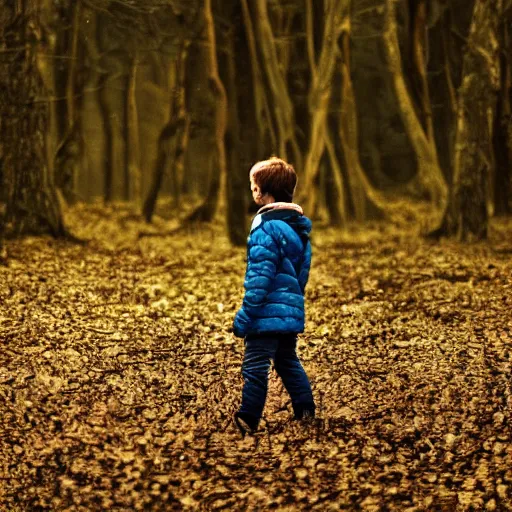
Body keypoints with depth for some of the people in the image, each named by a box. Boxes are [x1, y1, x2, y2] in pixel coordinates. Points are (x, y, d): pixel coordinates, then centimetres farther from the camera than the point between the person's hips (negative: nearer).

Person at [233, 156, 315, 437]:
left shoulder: (267, 228, -16)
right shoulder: (299, 225, 12)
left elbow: (259, 277, -19)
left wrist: (244, 316, -17)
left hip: (268, 312, -9)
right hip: (292, 309, 9)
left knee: (255, 366, -5)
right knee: (288, 361, 20)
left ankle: (247, 421, -3)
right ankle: (305, 411, 21)